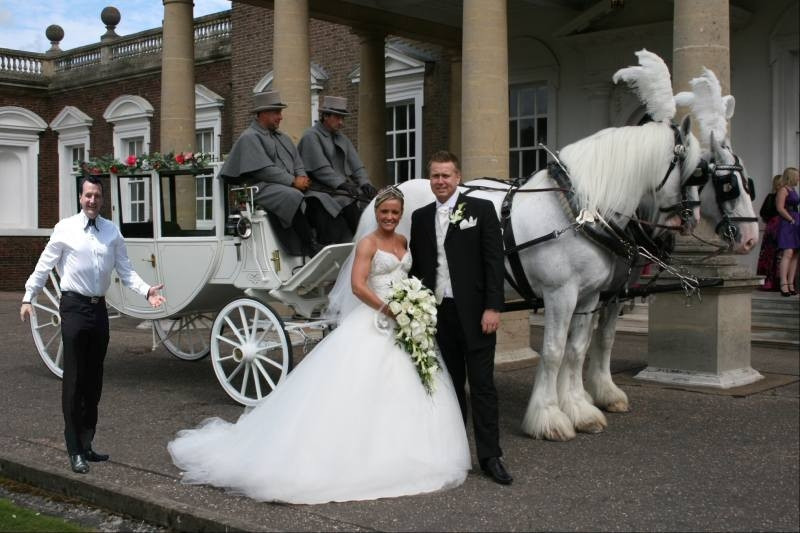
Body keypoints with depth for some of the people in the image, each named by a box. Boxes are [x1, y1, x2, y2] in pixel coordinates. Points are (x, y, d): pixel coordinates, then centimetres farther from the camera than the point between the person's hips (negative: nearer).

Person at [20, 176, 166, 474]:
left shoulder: (112, 231, 5)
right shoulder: (65, 228, -3)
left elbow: (125, 270, 3)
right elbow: (44, 266, 0)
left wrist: (146, 291, -11)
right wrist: (27, 298, -3)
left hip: (99, 307, 4)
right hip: (74, 306, -4)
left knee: (94, 380, 12)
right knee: (74, 380, -2)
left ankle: (86, 443, 25)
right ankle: (75, 451, 5)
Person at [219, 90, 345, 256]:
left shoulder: (283, 138, 26)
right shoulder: (249, 138, 0)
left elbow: (298, 164, 21)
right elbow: (263, 170, -12)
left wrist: (302, 178, -3)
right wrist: (293, 181, -14)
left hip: (292, 187, 8)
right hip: (261, 189, -7)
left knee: (321, 199, -19)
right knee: (293, 197, -37)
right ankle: (310, 247, -36)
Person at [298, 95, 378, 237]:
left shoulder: (341, 137, 20)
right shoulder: (311, 136, -3)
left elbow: (355, 164, 13)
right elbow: (320, 168, -15)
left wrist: (365, 183, -5)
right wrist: (341, 184, -25)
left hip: (344, 185, 7)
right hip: (322, 188, -7)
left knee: (372, 198, -16)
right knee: (348, 202, -32)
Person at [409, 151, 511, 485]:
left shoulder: (481, 210, -1)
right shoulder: (420, 217, 11)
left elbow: (494, 261, -5)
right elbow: (416, 267, 13)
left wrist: (492, 307, -12)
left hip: (474, 313, -4)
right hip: (437, 312, 4)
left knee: (482, 384, -1)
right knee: (450, 384, 11)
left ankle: (490, 456, 5)